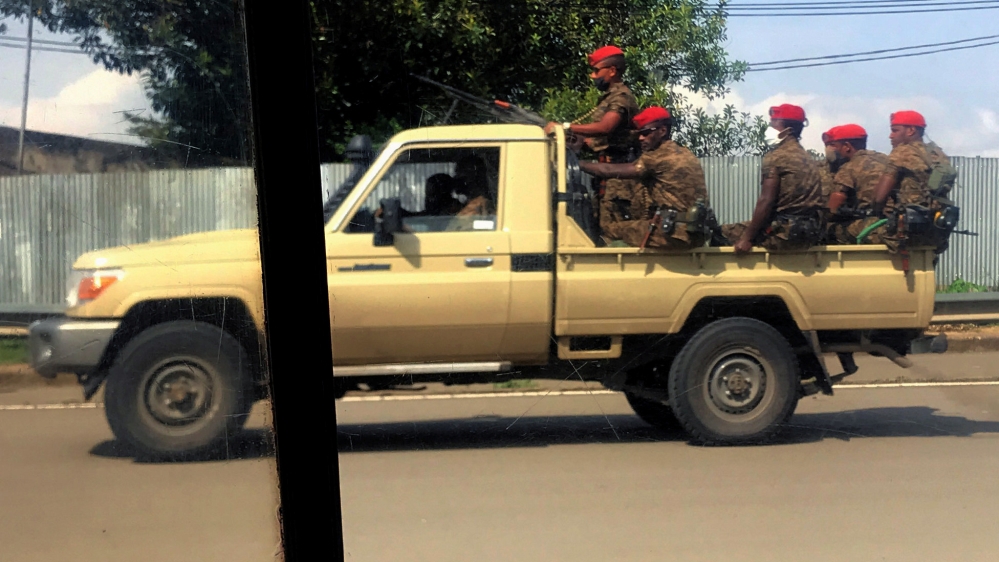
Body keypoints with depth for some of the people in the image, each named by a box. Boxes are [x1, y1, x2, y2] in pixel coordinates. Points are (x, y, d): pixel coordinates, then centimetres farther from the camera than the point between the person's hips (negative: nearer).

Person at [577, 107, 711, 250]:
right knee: (633, 225, 27)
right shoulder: (687, 156, 19)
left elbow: (611, 171, -5)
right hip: (694, 233, 9)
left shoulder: (658, 157, -7)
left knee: (611, 231, 2)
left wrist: (577, 163, 6)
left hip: (674, 233, -9)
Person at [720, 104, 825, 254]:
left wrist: (748, 238, -12)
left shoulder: (776, 156, -8)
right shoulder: (808, 159, 16)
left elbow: (766, 201, -15)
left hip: (785, 232, -8)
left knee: (726, 230, 6)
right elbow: (805, 199, 17)